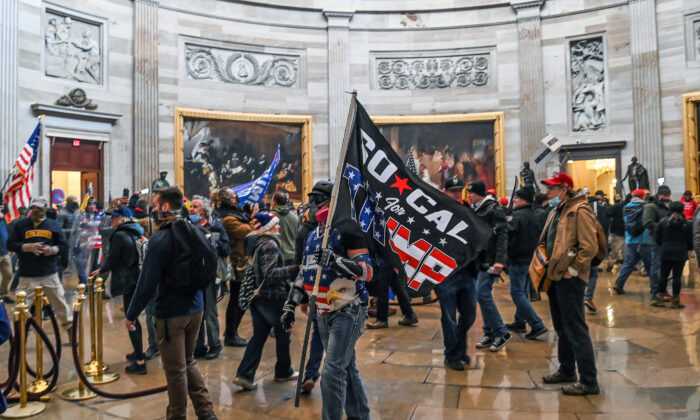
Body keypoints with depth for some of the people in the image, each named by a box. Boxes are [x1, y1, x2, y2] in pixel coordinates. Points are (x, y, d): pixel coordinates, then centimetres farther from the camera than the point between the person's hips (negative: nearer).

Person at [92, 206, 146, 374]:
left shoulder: (120, 235, -14)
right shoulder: (135, 234, 12)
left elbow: (112, 259, -11)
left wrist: (101, 270, 9)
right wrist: (106, 269, 25)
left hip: (129, 282, -9)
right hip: (139, 280, 9)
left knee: (131, 321, -3)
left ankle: (140, 362, 1)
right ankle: (138, 353, 35)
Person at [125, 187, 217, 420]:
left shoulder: (160, 239, -18)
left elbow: (147, 282, -19)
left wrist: (131, 314, -8)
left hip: (171, 313, -7)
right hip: (195, 308, 8)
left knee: (176, 370, 7)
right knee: (188, 362, 22)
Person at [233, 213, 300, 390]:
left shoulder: (255, 242, 9)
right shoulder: (269, 244, -18)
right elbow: (269, 273, -27)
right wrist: (293, 270, -32)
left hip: (256, 296, 8)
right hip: (272, 297, -8)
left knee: (259, 336, 11)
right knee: (283, 334, 10)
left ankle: (244, 375, 6)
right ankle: (283, 372, 24)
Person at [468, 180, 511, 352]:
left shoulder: (494, 209, -9)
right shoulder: (475, 210, 15)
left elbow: (502, 234, -16)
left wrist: (499, 259, -23)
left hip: (490, 260, -8)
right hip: (479, 260, 8)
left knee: (482, 293, -13)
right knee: (484, 295, 10)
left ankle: (501, 332, 0)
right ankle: (490, 333, 20)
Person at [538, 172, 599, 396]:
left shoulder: (580, 211, -13)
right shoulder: (556, 212, 16)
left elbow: (590, 246, -20)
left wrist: (572, 269, -18)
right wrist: (547, 268, 15)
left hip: (569, 279, -10)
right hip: (555, 277, 10)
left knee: (576, 330, -4)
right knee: (561, 327, 18)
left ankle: (588, 381, 5)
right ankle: (566, 371, 31)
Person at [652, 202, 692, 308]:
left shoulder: (663, 221, -2)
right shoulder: (687, 224, -4)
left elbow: (657, 237, 1)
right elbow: (690, 240, -1)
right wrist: (689, 248, 18)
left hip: (665, 253, 2)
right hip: (680, 254, -2)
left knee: (663, 275, 10)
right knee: (677, 276, 3)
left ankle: (659, 297, 11)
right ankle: (675, 300, 7)